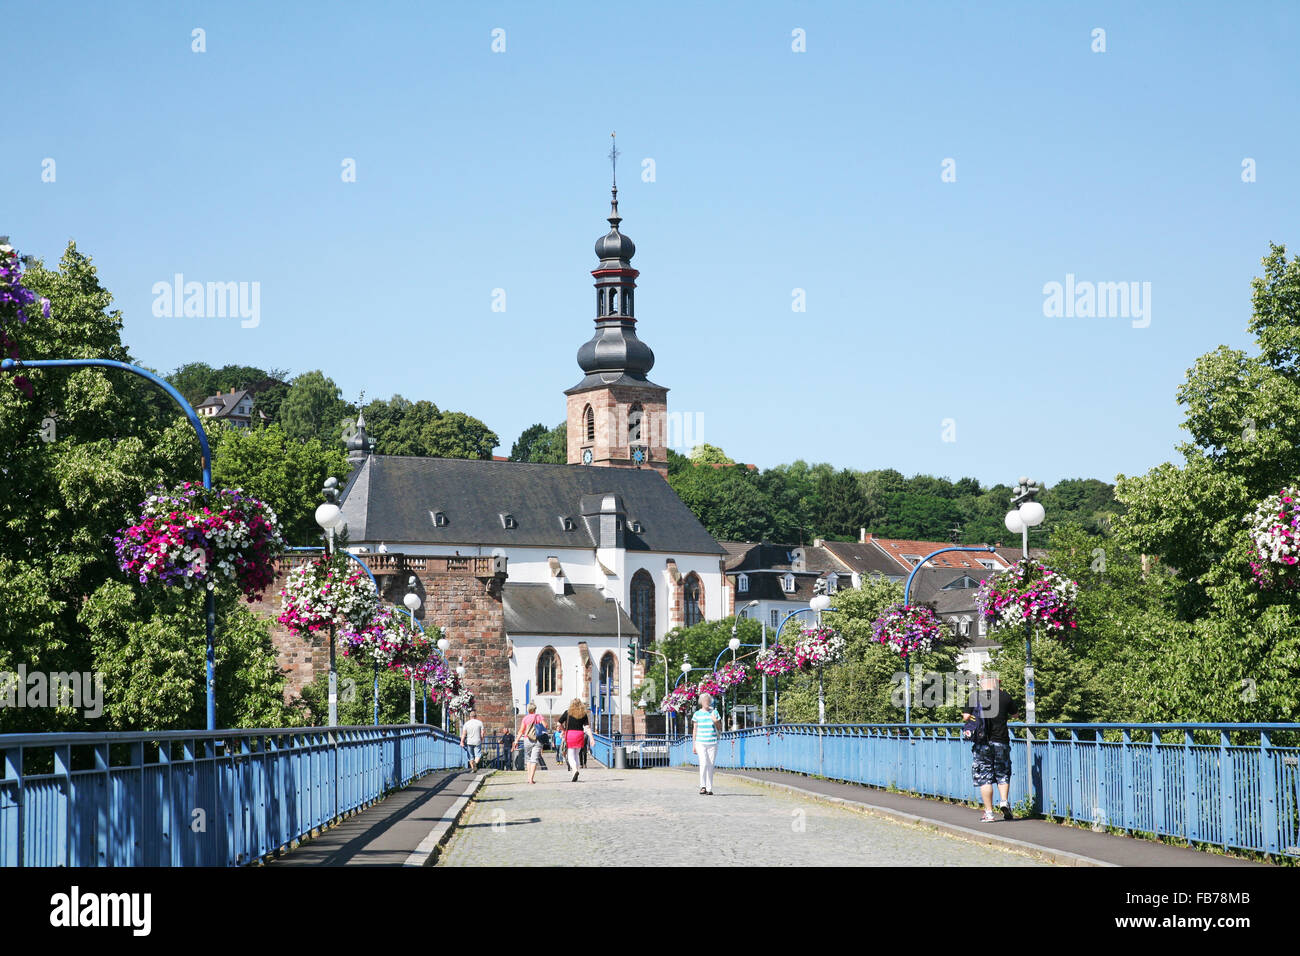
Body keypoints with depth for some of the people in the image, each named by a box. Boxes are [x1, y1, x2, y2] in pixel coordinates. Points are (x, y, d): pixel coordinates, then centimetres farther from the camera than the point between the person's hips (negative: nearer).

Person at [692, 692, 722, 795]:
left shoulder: (714, 712, 6)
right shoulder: (697, 714, 5)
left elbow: (719, 727, 10)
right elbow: (695, 729, 8)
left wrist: (716, 721, -12)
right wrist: (694, 745, 5)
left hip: (712, 743, 1)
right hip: (701, 743, -1)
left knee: (710, 766, 1)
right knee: (703, 763, -17)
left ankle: (709, 788, 8)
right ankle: (703, 786, -9)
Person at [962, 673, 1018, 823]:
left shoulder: (974, 696, -2)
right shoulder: (1005, 696, 0)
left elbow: (966, 717, -3)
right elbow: (1014, 714, 15)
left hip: (981, 743, -1)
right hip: (1001, 741, 1)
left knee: (984, 777, 3)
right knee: (1003, 774, 15)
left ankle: (989, 813, 1)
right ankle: (1003, 801, -6)